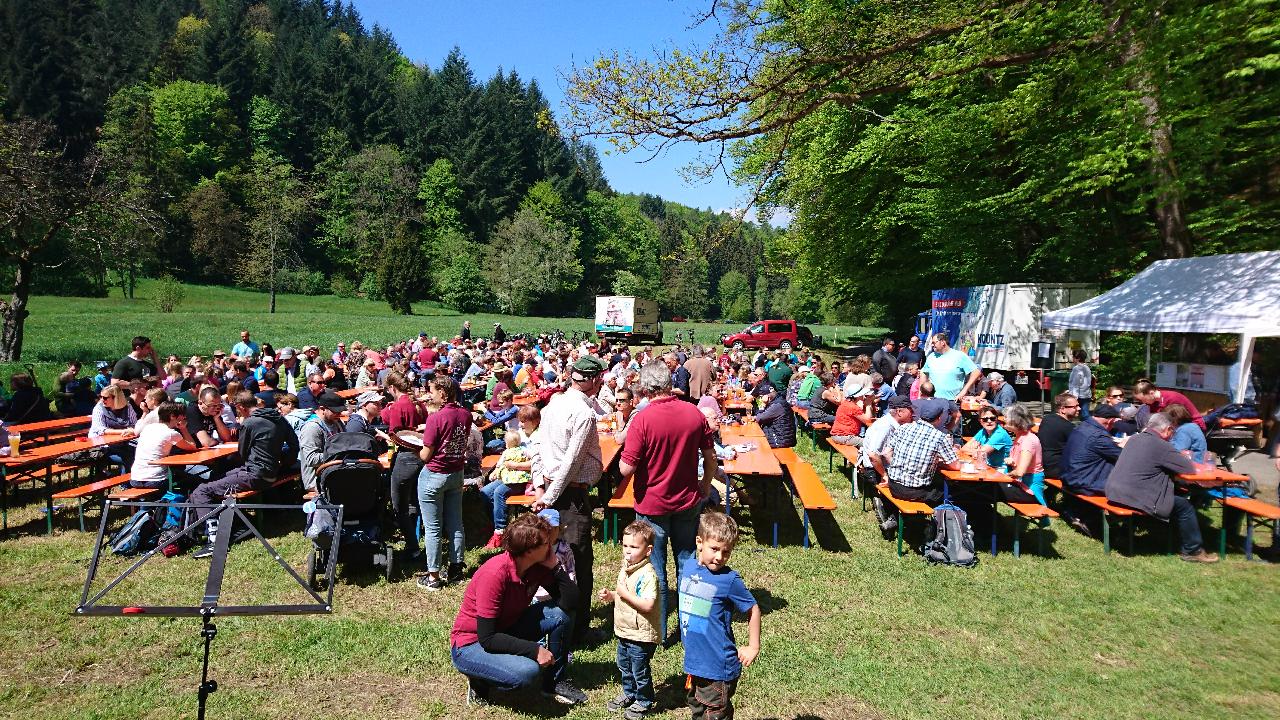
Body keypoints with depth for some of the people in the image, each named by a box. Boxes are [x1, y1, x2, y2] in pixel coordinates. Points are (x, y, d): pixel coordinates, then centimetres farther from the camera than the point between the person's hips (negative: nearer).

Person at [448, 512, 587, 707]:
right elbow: (487, 639, -28)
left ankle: (555, 681, 7)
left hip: (506, 631, 7)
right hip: (471, 645, -7)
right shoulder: (495, 574, -30)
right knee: (528, 671, -32)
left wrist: (554, 565, -19)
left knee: (561, 613, -11)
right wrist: (534, 650, -27)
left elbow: (570, 601, -12)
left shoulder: (539, 565, -10)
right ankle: (480, 681, -2)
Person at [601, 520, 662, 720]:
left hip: (641, 636, -9)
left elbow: (648, 605, -32)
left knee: (640, 671, 8)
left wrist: (625, 593, -30)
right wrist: (610, 595, 2)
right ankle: (629, 693, 44)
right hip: (624, 632, 9)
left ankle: (644, 701, 27)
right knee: (624, 666, 24)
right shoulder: (625, 568, 5)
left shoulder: (648, 574, -25)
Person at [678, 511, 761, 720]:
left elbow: (753, 611, -9)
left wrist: (753, 648, -5)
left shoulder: (729, 580, -20)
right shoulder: (688, 566, -2)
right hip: (694, 661, 7)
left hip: (718, 666, -6)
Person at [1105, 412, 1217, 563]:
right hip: (1133, 498, -9)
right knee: (1185, 506, 7)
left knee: (1176, 499, 27)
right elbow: (1190, 469, -7)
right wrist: (1181, 460, 15)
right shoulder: (1161, 446, -13)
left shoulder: (1134, 439, 11)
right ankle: (1193, 551, 21)